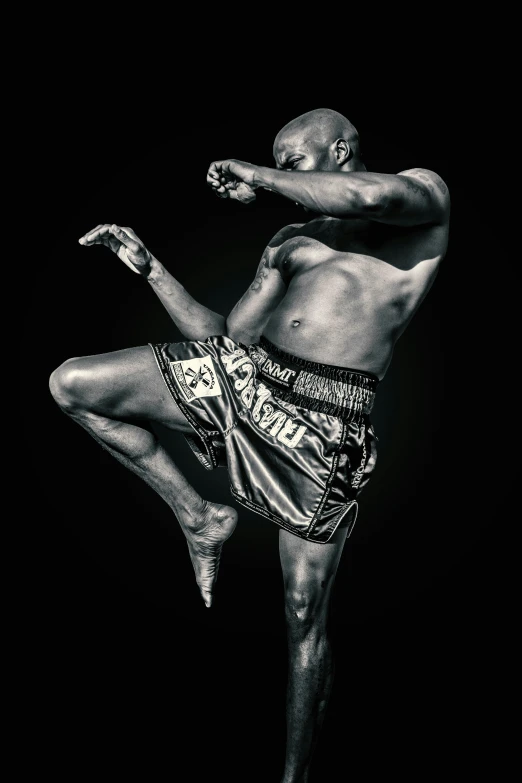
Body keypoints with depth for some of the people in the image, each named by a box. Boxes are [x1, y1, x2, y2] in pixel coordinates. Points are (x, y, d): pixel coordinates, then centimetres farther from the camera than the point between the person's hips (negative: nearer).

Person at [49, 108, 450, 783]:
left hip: (320, 428, -5)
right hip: (240, 379, 6)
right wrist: (148, 266, 15)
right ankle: (199, 517, 8)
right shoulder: (290, 243, 22)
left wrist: (255, 177, -6)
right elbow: (226, 337, 18)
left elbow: (372, 197, -20)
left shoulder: (423, 196, 7)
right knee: (71, 384, 0)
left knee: (305, 614, 3)